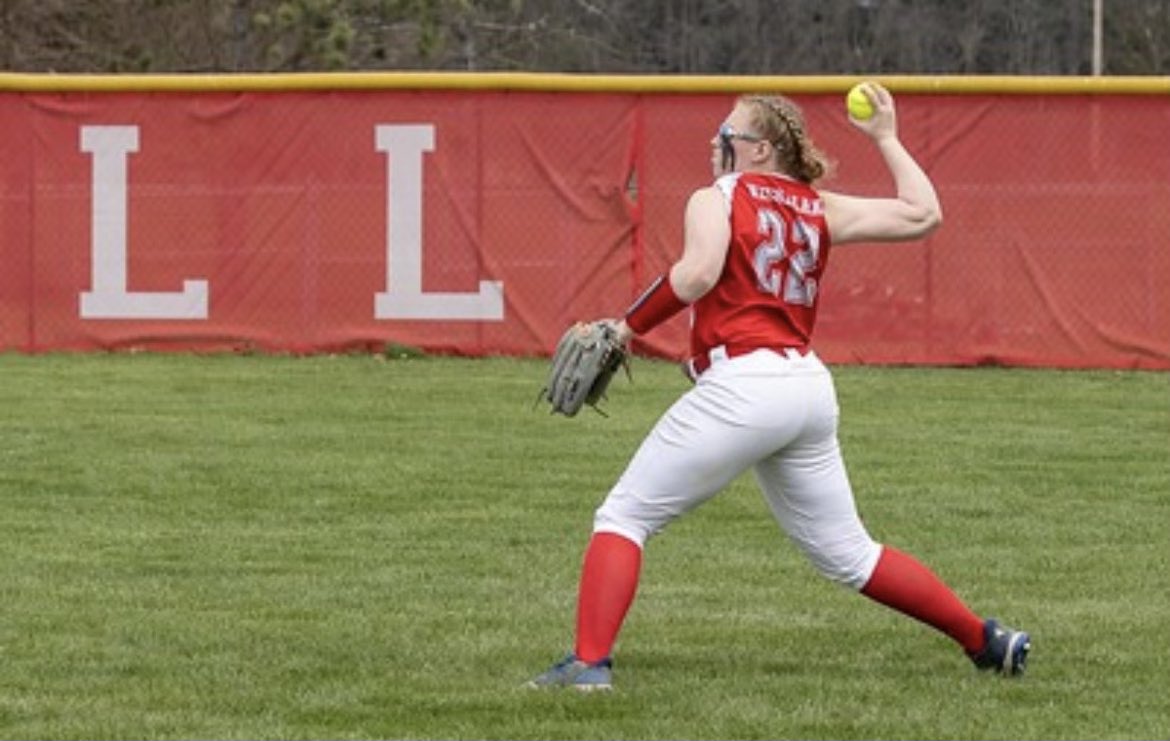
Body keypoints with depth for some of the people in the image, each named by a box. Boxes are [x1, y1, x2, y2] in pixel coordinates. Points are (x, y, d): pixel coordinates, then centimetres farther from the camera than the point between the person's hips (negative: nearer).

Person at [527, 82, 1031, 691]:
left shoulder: (716, 199, 1)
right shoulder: (820, 210, 16)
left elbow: (697, 273, -18)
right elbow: (923, 214, 18)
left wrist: (628, 326, -10)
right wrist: (886, 139, 29)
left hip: (742, 384, -7)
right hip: (811, 387, 7)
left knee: (623, 516, -1)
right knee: (846, 554, 19)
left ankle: (589, 662, -17)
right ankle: (986, 641, 19)